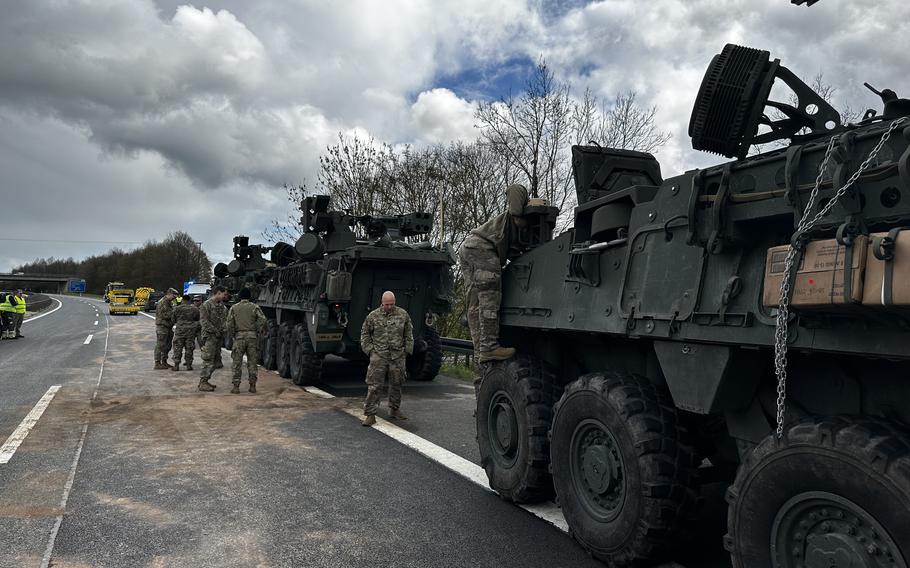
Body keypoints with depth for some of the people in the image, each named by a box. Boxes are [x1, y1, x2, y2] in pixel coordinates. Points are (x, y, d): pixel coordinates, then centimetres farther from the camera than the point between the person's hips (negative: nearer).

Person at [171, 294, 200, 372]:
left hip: (180, 330, -1)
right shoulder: (195, 309, 1)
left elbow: (173, 319, 6)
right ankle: (189, 365, 8)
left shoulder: (177, 308, -3)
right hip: (191, 330, 2)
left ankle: (176, 366, 2)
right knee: (189, 349, 7)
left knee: (178, 348, 4)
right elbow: (197, 320, 10)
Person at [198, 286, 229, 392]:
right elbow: (203, 321, -14)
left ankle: (204, 381, 20)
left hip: (219, 336, 8)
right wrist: (215, 331, -17)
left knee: (215, 361, 11)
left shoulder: (222, 305, 15)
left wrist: (223, 331, 4)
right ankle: (203, 383, -2)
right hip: (209, 336, -8)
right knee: (208, 360, -8)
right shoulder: (207, 305, -8)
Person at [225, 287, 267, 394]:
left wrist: (232, 335, 14)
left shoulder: (234, 308, 4)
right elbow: (263, 321, -9)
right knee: (252, 362, 7)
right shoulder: (255, 307, 1)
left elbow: (229, 324, 0)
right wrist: (262, 330, 7)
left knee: (237, 362, 5)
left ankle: (236, 387, 2)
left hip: (239, 337, 0)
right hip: (252, 337, 0)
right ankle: (252, 386, 9)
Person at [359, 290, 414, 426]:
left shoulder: (403, 315, 3)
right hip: (378, 356, -2)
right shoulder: (373, 316, -1)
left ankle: (394, 410, 30)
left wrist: (407, 350, 6)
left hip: (397, 356, 2)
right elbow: (365, 333, 9)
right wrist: (369, 349, 1)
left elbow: (409, 334, 10)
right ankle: (370, 415, -2)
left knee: (396, 384, 13)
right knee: (374, 385, -6)